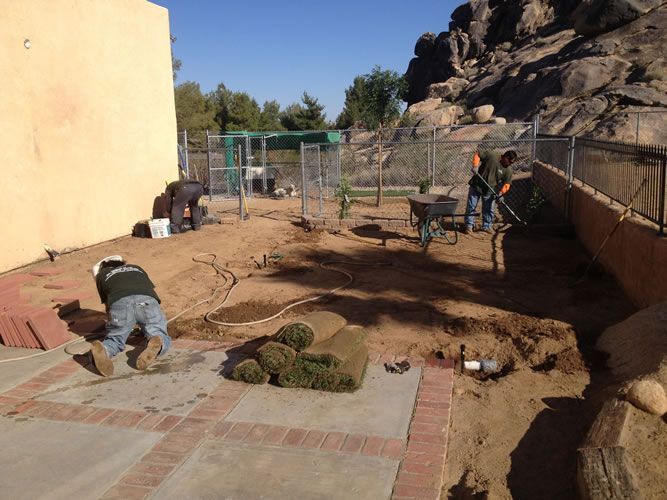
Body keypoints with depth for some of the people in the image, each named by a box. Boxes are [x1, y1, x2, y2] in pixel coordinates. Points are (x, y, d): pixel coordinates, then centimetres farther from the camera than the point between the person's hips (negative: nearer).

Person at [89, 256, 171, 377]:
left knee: (114, 339, 19)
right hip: (147, 301, 1)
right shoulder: (137, 269, 42)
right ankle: (156, 344, -24)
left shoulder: (102, 275, 35)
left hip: (119, 303, 0)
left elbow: (108, 305, 34)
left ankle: (102, 350, -15)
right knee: (162, 337, 11)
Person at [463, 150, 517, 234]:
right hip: (476, 186, -2)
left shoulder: (508, 170, -3)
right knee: (471, 207, 3)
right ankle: (469, 225, 14)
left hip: (489, 191, 3)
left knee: (488, 209, 8)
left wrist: (501, 193, -19)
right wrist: (475, 166, -21)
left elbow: (506, 184, -3)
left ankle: (486, 226, 24)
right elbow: (477, 155, -7)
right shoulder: (491, 156, -12)